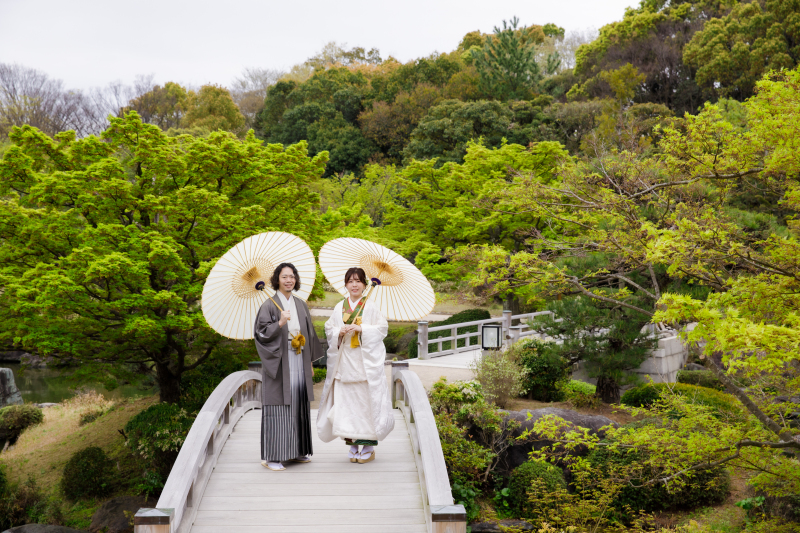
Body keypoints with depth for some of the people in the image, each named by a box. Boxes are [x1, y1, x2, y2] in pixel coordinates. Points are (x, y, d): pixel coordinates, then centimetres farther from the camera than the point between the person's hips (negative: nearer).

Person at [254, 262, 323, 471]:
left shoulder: (301, 305, 12)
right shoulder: (269, 305, -5)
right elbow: (262, 333, -12)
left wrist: (310, 362, 16)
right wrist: (280, 323, -27)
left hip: (299, 365, 6)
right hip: (279, 365, -6)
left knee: (299, 405, 10)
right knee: (278, 407, -5)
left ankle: (296, 451, 21)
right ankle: (272, 456, 0)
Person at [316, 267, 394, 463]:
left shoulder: (370, 307, 2)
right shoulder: (339, 307, 12)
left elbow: (382, 328, -3)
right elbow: (329, 329, 12)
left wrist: (360, 329, -14)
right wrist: (340, 331, -9)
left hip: (366, 362, -3)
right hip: (344, 362, 3)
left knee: (366, 400, -5)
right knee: (345, 401, 0)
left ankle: (369, 446, 3)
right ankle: (353, 445, 10)